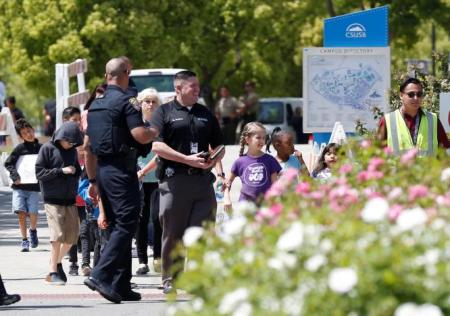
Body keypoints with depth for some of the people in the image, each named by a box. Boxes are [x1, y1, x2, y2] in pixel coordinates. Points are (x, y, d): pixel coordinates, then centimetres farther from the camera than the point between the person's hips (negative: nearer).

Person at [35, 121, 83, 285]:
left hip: (70, 200, 6)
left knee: (72, 234, 6)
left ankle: (58, 261, 27)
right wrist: (61, 171, -15)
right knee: (57, 234, -10)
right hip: (53, 199, -6)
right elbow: (39, 172, -8)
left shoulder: (72, 150, 12)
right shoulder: (48, 148, -4)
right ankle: (53, 272, -2)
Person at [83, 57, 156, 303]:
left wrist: (93, 180, 22)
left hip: (102, 170, 8)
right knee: (126, 225, -9)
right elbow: (140, 135, -21)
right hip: (121, 170, -8)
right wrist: (156, 132, 1)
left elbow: (87, 146, 18)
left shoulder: (95, 105, 16)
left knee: (117, 226, 13)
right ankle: (100, 275, -23)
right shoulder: (126, 101, -9)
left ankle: (121, 286, 12)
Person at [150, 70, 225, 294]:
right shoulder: (164, 112, 4)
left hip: (203, 179, 3)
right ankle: (169, 280, 11)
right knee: (172, 233, 2)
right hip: (174, 179, -3)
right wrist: (188, 160, -14)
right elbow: (157, 146, -8)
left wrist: (214, 160, -1)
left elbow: (219, 147, 23)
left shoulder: (205, 114, 18)